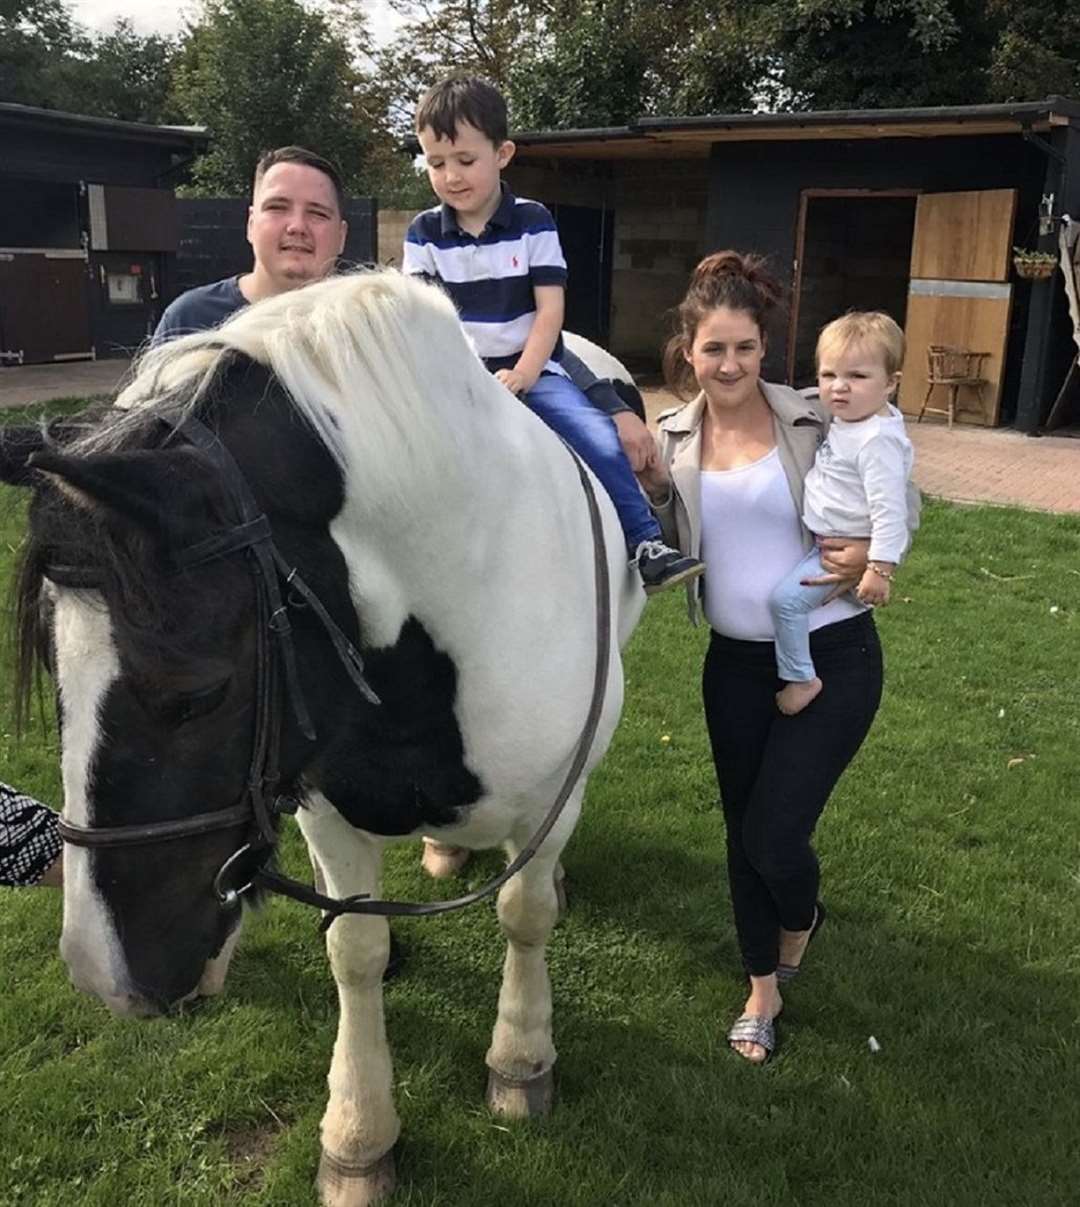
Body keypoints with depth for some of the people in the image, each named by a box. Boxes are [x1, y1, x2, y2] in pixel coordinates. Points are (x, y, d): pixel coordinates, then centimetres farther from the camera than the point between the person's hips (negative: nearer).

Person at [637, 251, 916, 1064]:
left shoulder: (816, 422, -9)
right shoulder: (673, 438, 0)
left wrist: (870, 553, -16)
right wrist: (651, 485, -14)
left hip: (833, 658, -4)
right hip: (735, 662, 4)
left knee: (774, 833, -3)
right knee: (743, 830, 13)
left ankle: (800, 922, 34)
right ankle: (763, 989, 34)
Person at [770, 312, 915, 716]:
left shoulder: (878, 440, -27)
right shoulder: (848, 419, 3)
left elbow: (889, 508, -29)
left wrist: (881, 568, -30)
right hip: (826, 541, 11)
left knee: (785, 598, -18)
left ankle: (799, 678, -5)